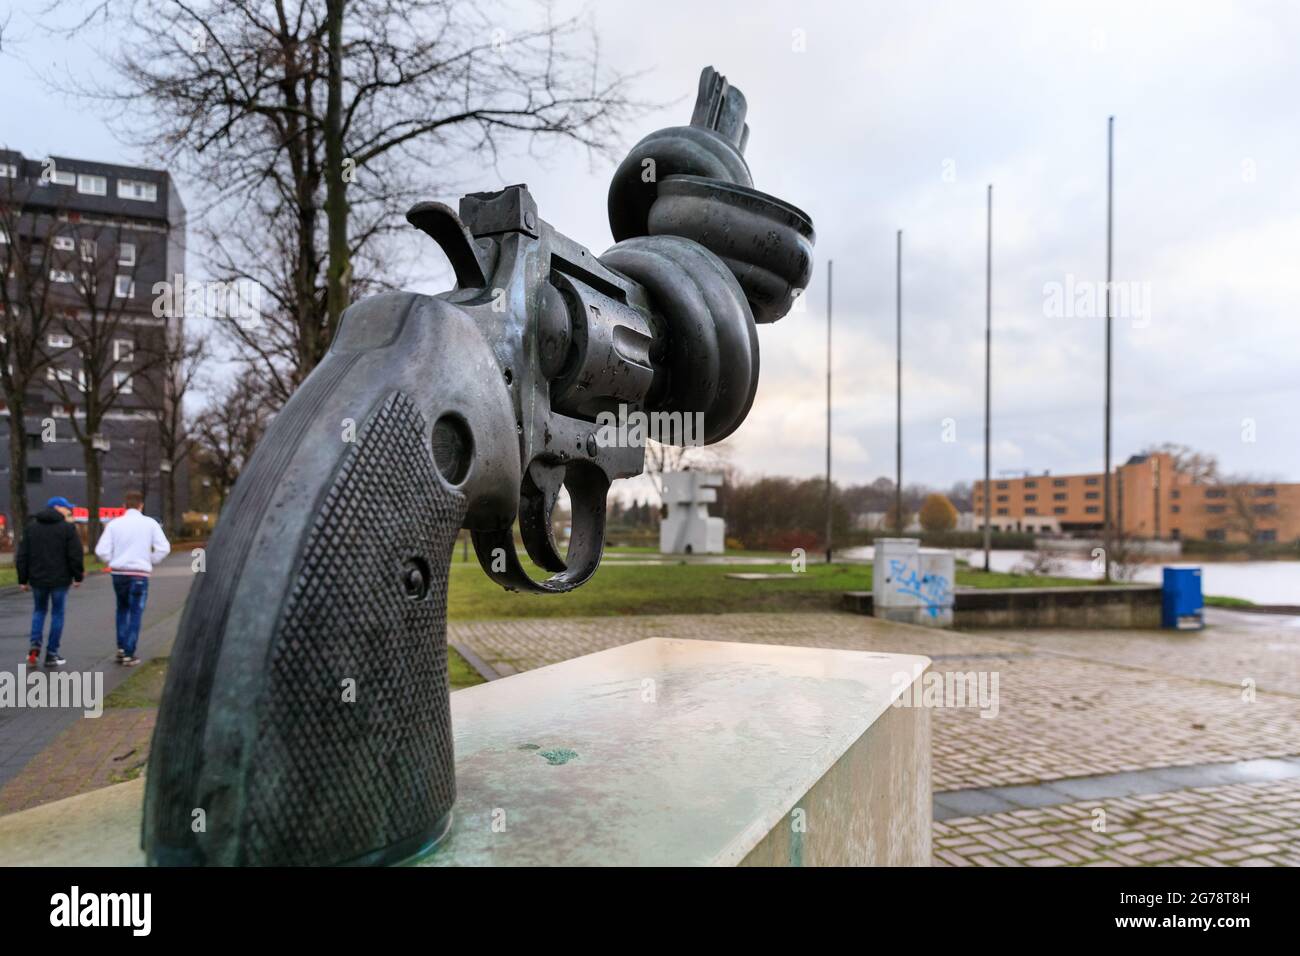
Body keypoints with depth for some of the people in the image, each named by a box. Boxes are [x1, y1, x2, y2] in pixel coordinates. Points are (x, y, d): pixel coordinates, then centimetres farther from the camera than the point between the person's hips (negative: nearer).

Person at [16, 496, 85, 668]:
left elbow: (22, 556, 6)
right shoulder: (67, 528, -8)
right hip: (60, 579, -4)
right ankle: (51, 655, 8)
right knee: (57, 614, 6)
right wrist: (78, 576, 1)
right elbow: (75, 555, -11)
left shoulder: (31, 526, 6)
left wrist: (23, 579, 11)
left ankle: (35, 646, 3)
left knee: (39, 611, 21)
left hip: (38, 579, 4)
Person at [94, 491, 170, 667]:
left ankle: (121, 648, 18)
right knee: (135, 613, 4)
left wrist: (113, 562, 11)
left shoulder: (114, 524, 1)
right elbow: (164, 548, -9)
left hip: (118, 573, 3)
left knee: (122, 609, 22)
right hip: (140, 574, -2)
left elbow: (102, 550, -5)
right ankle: (129, 654, 4)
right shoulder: (150, 523, -3)